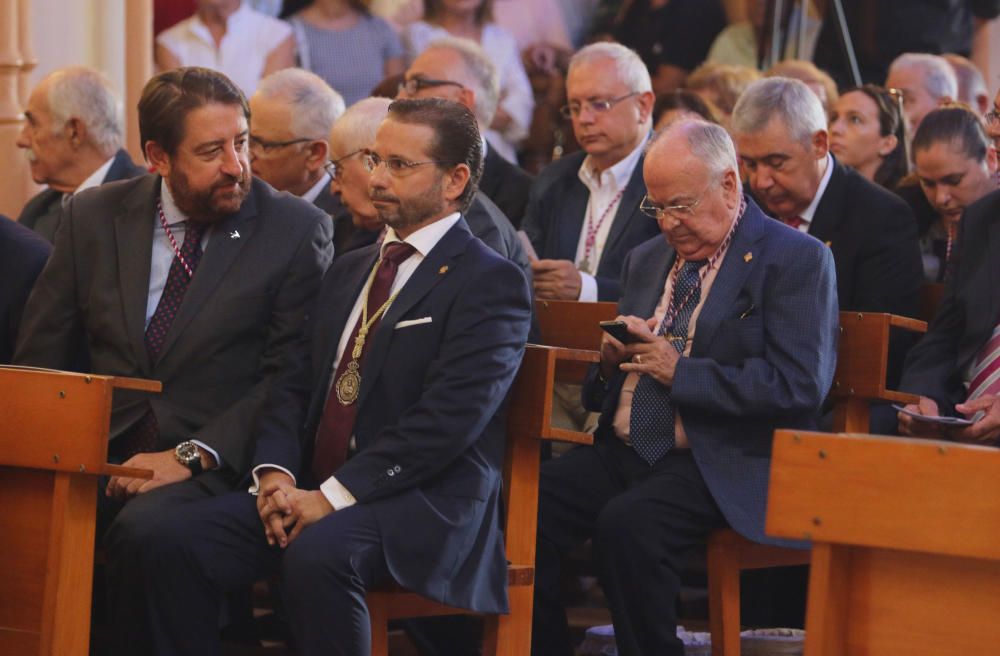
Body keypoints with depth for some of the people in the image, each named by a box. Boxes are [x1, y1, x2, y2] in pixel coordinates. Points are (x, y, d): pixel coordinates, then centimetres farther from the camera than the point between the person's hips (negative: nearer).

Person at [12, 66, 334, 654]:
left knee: (142, 528, -34)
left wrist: (193, 455, -17)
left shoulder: (297, 231, 0)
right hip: (101, 448, 3)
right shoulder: (95, 215, 10)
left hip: (214, 458, -3)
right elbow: (40, 357, 12)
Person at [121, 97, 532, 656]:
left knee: (317, 555, -37)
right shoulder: (351, 269, 22)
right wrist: (277, 473, -3)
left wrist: (333, 495, -19)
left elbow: (448, 418, -16)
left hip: (427, 506, -7)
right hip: (316, 490, 7)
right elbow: (297, 387, 18)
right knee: (176, 542, -15)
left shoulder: (491, 283, -5)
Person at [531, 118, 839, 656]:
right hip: (624, 450, 7)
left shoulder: (797, 261, -2)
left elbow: (799, 386, -15)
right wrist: (610, 363, 2)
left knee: (627, 524, -33)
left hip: (723, 465, -7)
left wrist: (681, 371, -15)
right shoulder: (647, 260, 21)